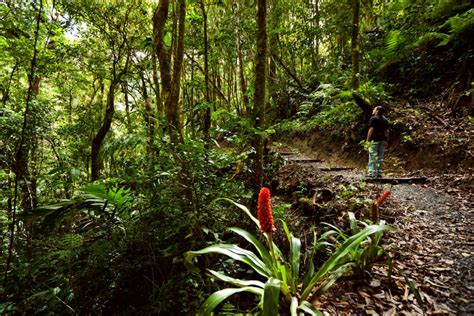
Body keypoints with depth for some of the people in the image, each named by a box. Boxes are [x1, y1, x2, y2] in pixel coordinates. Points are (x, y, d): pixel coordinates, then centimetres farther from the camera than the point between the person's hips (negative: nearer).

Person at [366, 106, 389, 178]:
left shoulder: (373, 119, -8)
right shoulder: (385, 120, 13)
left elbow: (371, 130, -14)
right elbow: (386, 131, 12)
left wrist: (368, 140, -10)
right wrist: (385, 140, 15)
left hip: (374, 140, -6)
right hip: (382, 140, 7)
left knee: (372, 156, -5)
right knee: (380, 157, 9)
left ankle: (372, 173, -7)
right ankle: (379, 173, 10)